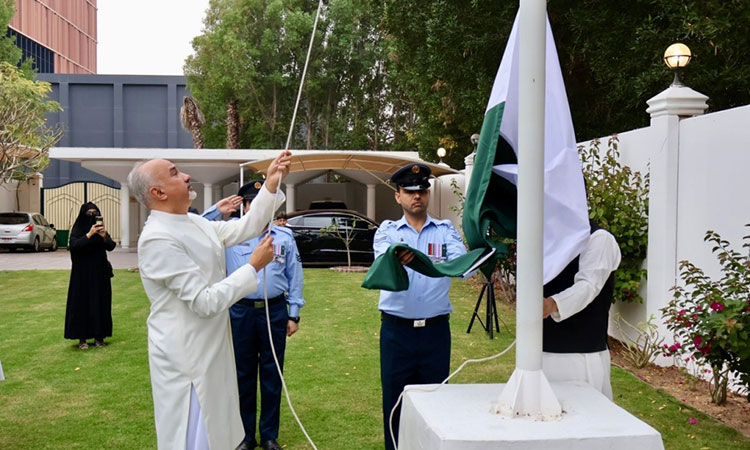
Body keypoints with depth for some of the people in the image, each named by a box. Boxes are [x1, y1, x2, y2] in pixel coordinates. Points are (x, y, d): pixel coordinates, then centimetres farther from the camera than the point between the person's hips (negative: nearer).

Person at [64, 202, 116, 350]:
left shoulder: (101, 228, 7)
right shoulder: (77, 229, -2)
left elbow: (111, 247, -4)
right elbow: (74, 245, -18)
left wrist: (104, 236, -22)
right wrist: (90, 234, -24)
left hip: (100, 272, 3)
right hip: (82, 273, -3)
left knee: (100, 303, 4)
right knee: (82, 303, -2)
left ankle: (99, 336, 12)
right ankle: (82, 338, 4)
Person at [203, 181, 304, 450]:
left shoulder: (285, 236, 5)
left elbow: (294, 277, 6)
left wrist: (294, 314, 3)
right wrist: (219, 209, -11)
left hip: (275, 311, 1)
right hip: (240, 312, 0)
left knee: (271, 374, 9)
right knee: (243, 374, 10)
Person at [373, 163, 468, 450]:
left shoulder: (445, 231, 5)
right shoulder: (387, 231, 4)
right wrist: (396, 261, -40)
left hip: (436, 329, 1)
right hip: (396, 330, 0)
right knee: (395, 401, 7)